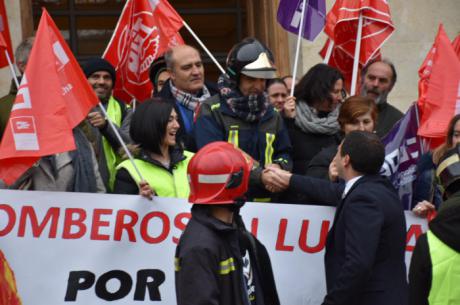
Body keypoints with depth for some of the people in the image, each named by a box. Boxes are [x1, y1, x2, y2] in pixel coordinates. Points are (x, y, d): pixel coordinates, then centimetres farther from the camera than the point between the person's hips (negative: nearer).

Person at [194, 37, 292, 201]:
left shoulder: (271, 113, 15)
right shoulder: (211, 112, -4)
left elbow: (284, 153, 21)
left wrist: (278, 167, -3)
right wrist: (258, 176, -22)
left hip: (265, 200, 5)